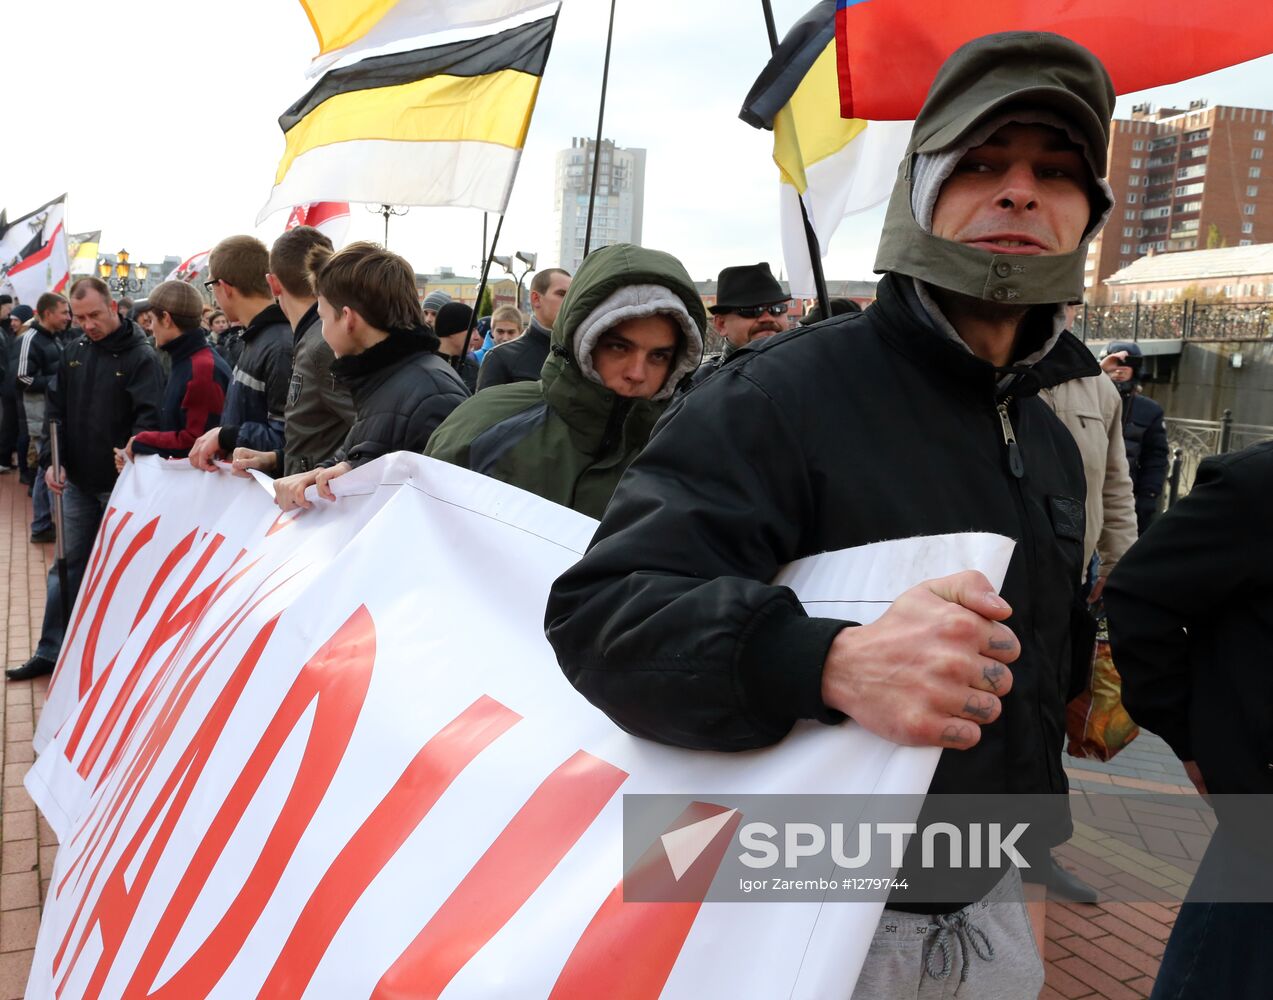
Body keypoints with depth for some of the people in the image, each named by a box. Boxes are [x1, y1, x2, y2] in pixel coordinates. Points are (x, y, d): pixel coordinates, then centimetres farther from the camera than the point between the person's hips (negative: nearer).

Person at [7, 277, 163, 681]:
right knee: (67, 566, 10)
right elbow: (57, 410, 11)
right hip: (78, 482, 5)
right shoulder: (73, 352, 6)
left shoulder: (140, 357, -12)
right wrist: (52, 459, 1)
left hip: (121, 484, -5)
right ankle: (50, 651, 18)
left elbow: (148, 419, -19)